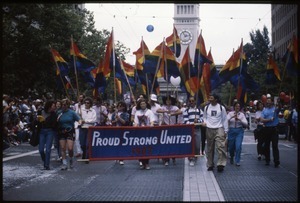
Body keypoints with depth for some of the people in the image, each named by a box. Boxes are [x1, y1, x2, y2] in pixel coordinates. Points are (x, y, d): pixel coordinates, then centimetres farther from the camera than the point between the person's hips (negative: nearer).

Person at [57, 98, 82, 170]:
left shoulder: (72, 112, -2)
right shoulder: (59, 113, 4)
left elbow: (79, 119, -1)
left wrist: (79, 123, -20)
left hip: (70, 132, -2)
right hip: (61, 132, 2)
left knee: (70, 148, -9)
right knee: (63, 148, 2)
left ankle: (71, 159, 20)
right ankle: (64, 163, 10)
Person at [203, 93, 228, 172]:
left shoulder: (221, 108, 0)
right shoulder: (206, 107, 7)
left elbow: (225, 119, 5)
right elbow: (204, 117, 19)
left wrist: (225, 131, 3)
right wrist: (204, 122, -4)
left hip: (219, 128, -3)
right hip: (209, 129, 3)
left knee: (220, 146, -17)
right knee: (210, 148, 9)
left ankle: (220, 164, -18)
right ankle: (210, 165, 18)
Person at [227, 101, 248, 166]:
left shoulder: (242, 114, 2)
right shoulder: (230, 113, 1)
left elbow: (246, 124, -5)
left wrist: (239, 119, -19)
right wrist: (232, 117, -28)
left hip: (239, 131, 0)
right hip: (231, 131, 0)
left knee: (238, 146, -13)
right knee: (231, 146, 9)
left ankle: (237, 161, -1)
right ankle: (231, 157, 40)